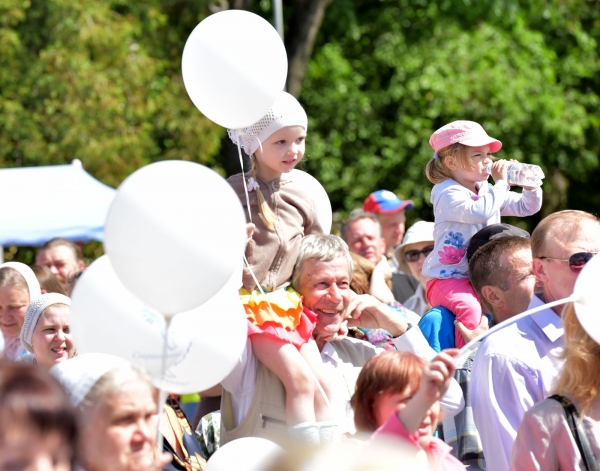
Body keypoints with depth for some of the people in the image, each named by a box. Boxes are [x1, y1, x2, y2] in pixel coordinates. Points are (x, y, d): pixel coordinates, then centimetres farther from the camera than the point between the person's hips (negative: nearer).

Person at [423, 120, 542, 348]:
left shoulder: (487, 191, 13)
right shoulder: (447, 192, -12)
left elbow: (527, 207, 20)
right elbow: (479, 212, -30)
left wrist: (530, 186, -1)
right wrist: (501, 184, -20)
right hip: (447, 277, -8)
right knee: (470, 307, -34)